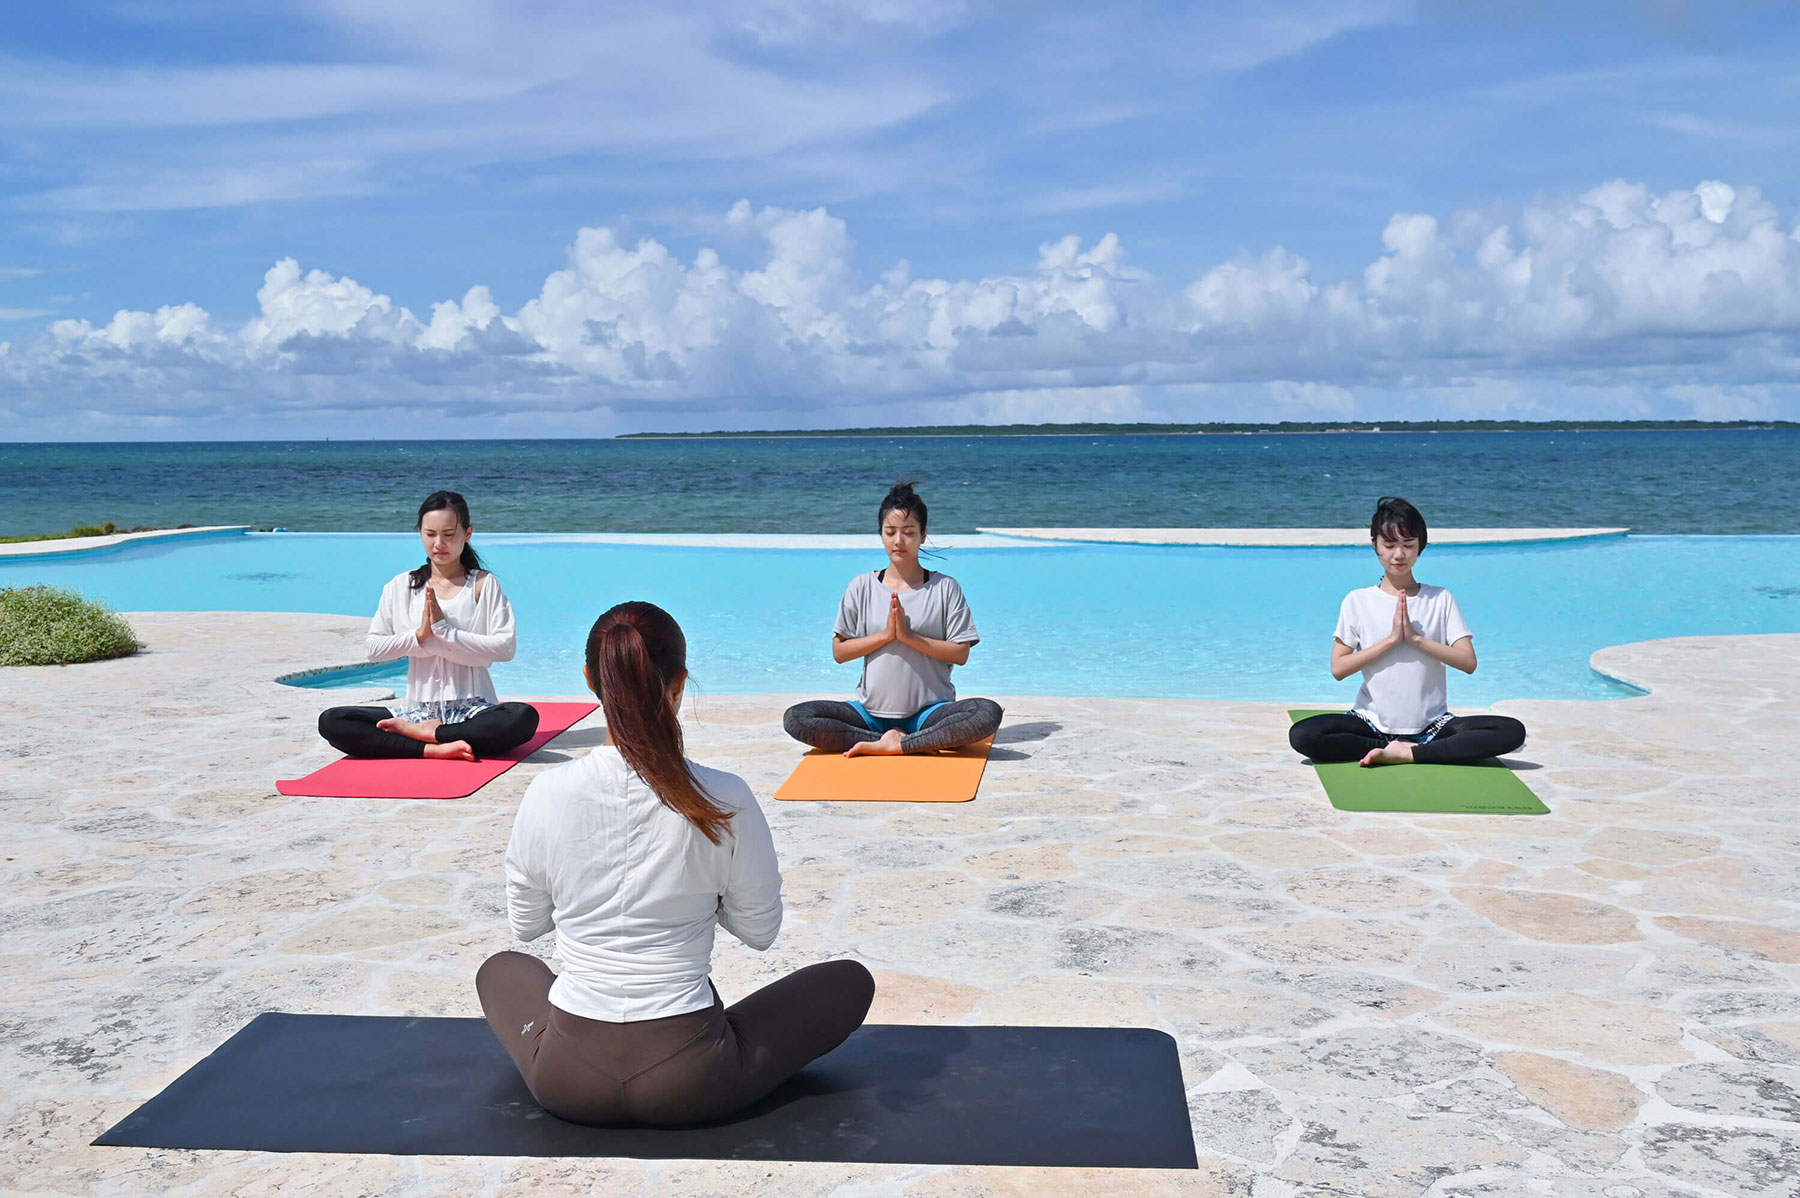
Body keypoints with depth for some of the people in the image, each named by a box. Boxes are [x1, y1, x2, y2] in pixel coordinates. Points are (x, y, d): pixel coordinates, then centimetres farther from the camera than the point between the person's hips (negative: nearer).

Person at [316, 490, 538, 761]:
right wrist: (419, 634, -11)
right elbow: (373, 647, 4)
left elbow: (505, 647, -11)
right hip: (418, 708, 2)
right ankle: (434, 748, -27)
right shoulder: (401, 586, 9)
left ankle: (427, 732, -18)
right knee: (330, 722, -18)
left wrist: (444, 629, -14)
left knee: (525, 717, -36)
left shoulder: (483, 584, 1)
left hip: (472, 709, -2)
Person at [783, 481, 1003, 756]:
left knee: (988, 712, -32)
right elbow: (839, 651, 2)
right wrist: (885, 634, -12)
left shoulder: (945, 588, 2)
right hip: (871, 711, 2)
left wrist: (908, 636, -15)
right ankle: (912, 744, -22)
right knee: (796, 718, -23)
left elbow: (961, 654, -5)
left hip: (929, 711, -2)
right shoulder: (861, 587, 6)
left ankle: (893, 744, -25)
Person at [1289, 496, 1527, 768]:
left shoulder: (1441, 599, 5)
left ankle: (1407, 754, -19)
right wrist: (1392, 639, -14)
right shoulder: (1357, 602, 3)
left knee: (1512, 731, -23)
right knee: (1301, 735, -28)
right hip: (1373, 722, 0)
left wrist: (1415, 637, -14)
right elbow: (1338, 668, -6)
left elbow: (1468, 662, -4)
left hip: (1431, 724, 1)